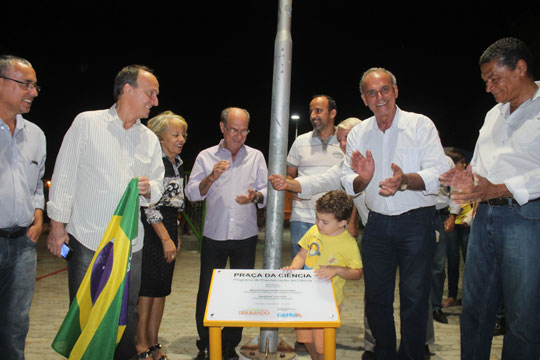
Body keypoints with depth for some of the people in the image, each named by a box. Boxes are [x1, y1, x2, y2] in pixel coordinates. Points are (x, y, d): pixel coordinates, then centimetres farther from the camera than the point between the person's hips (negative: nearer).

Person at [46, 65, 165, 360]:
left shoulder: (150, 139, 11)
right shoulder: (87, 123, -2)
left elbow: (158, 186, 16)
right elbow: (64, 175, -2)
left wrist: (148, 189, -8)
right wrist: (57, 224, -4)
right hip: (87, 239, -4)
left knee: (127, 316, 12)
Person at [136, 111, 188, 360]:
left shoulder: (177, 162, 14)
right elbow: (148, 203, -17)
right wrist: (166, 239, -17)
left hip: (168, 228, 8)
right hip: (150, 229, -8)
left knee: (162, 288, 11)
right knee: (147, 287, -2)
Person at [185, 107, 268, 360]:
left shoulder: (256, 157, 9)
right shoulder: (206, 156, 6)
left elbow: (266, 191, 6)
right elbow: (192, 193, 1)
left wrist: (256, 196, -15)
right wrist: (211, 177, -15)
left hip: (245, 237, 1)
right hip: (214, 236, -1)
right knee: (207, 292, 3)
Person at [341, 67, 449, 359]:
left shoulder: (421, 124, -4)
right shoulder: (358, 133, 6)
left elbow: (439, 174, -12)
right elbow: (348, 184, 3)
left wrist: (405, 180, -30)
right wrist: (362, 179, -20)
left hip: (416, 223, -3)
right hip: (377, 224, 4)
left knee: (414, 299, 1)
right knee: (376, 298, 11)